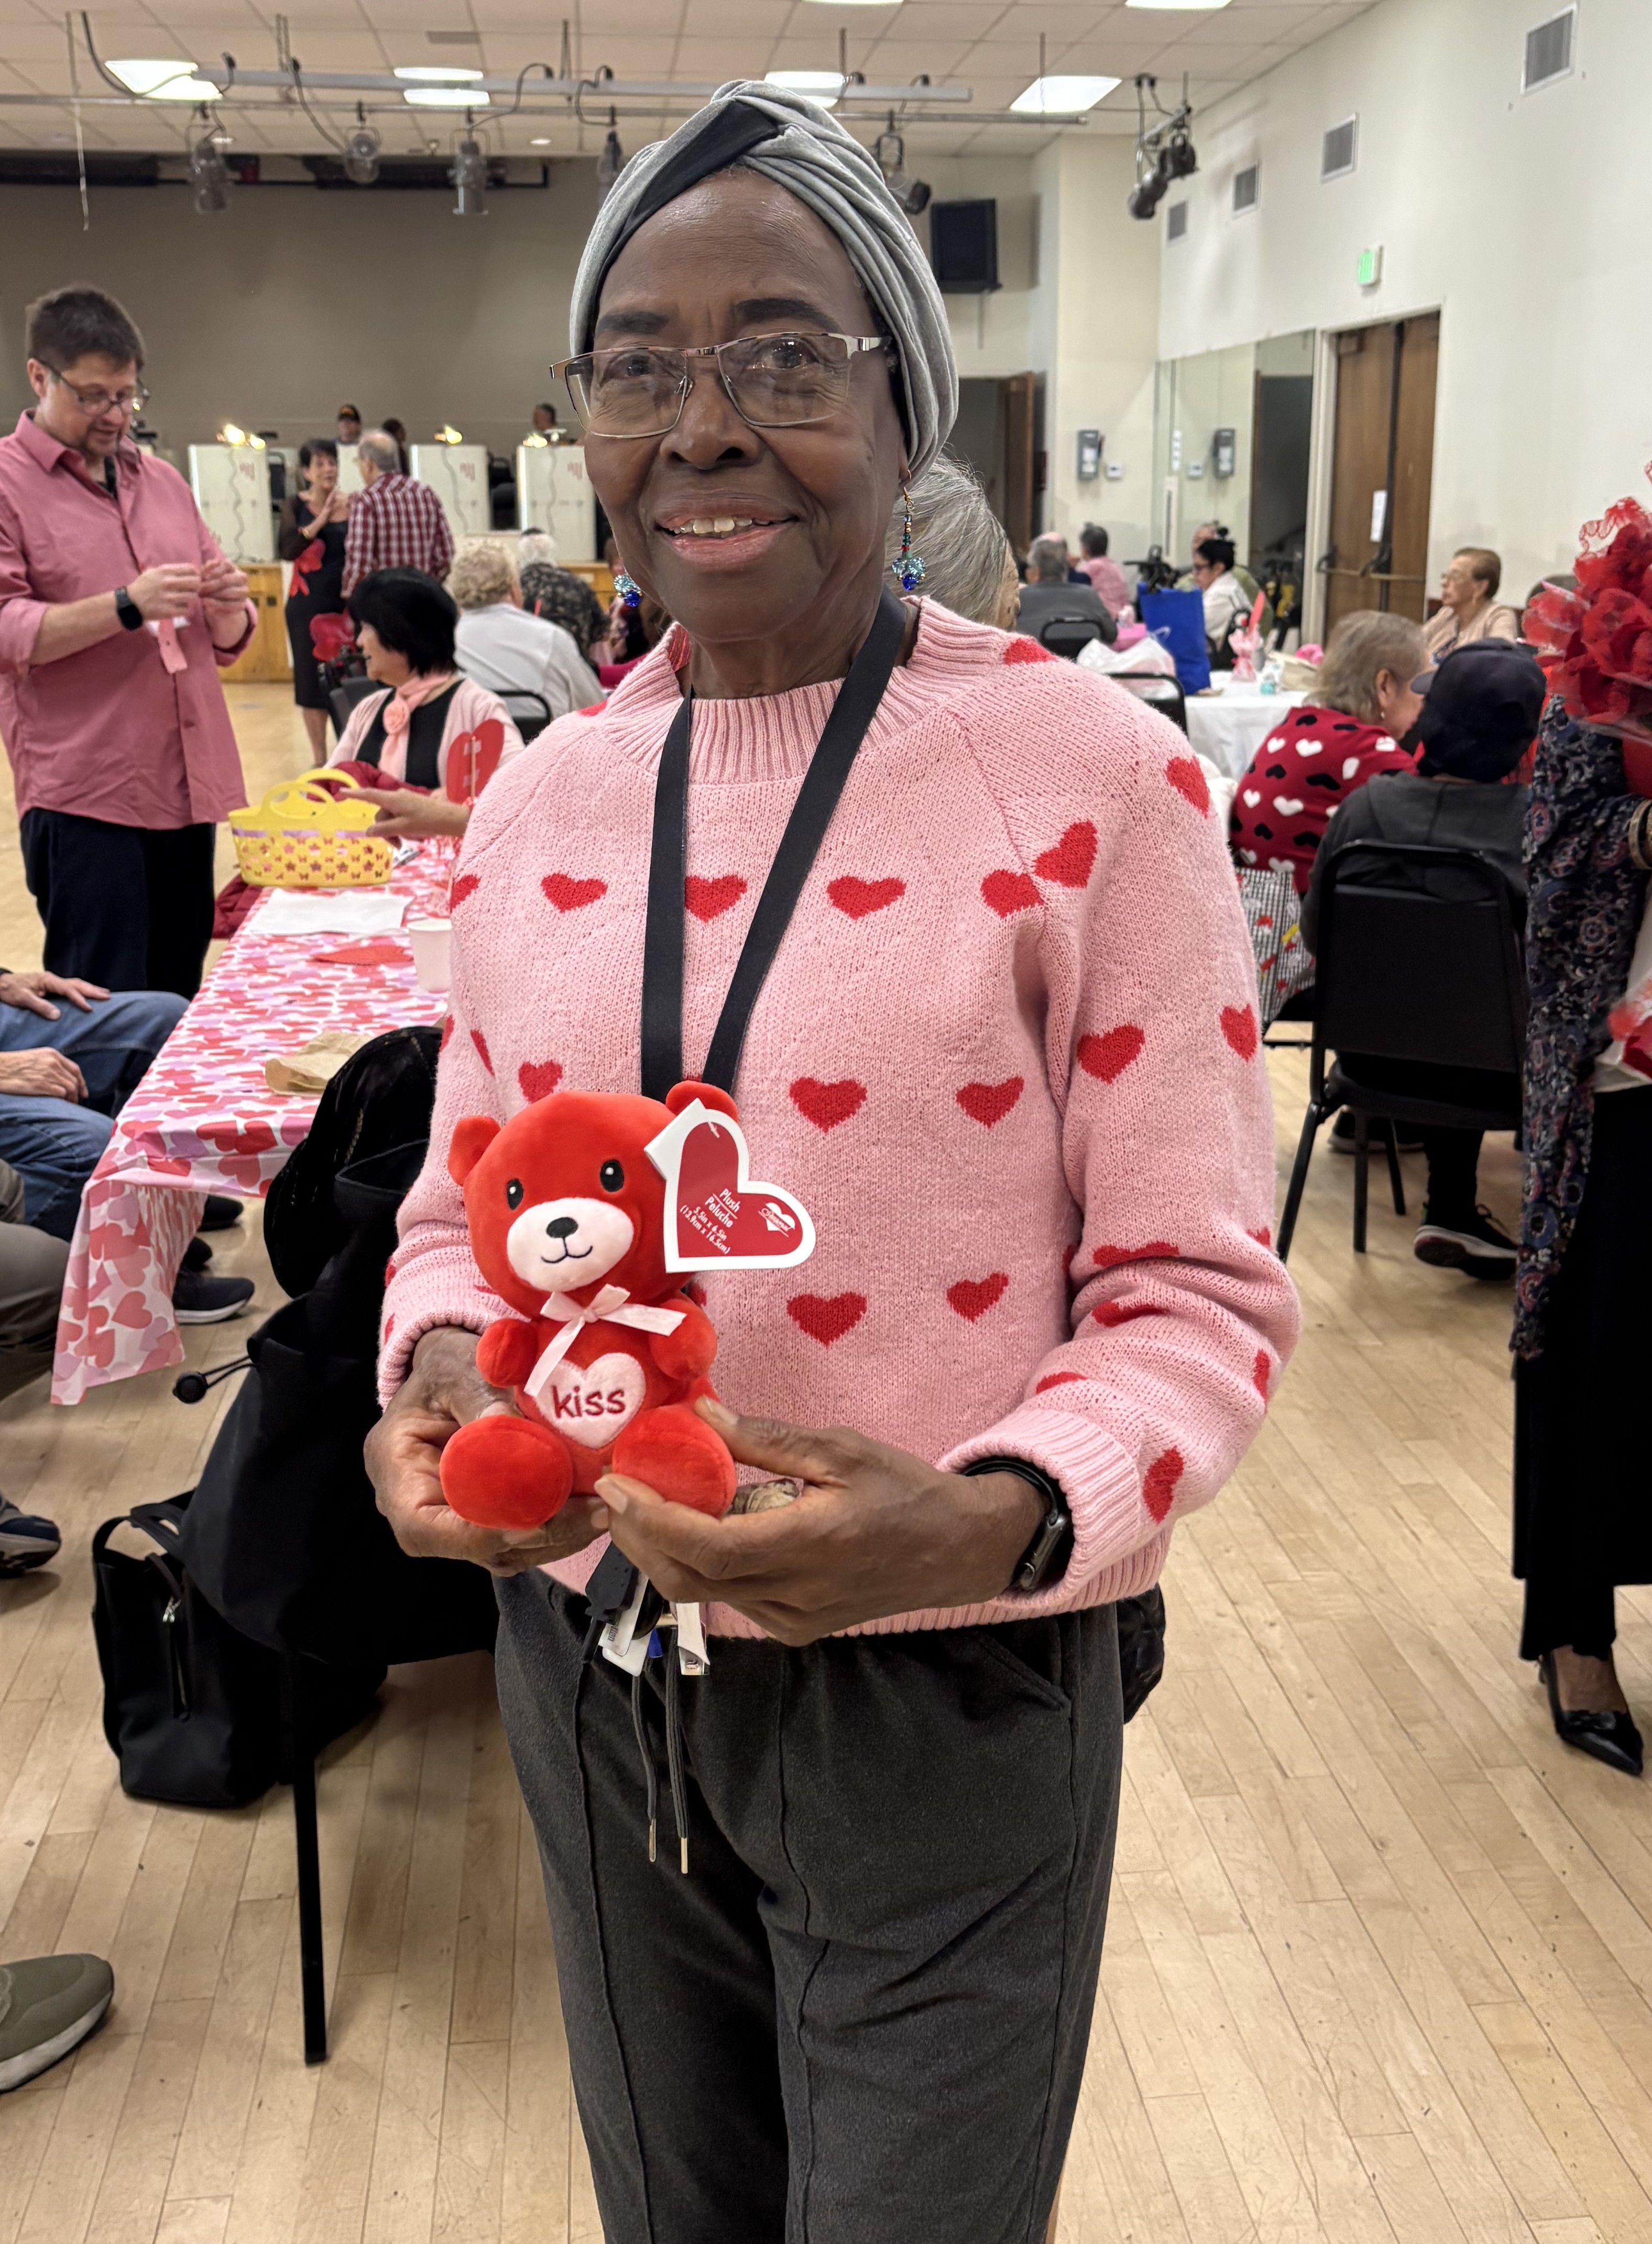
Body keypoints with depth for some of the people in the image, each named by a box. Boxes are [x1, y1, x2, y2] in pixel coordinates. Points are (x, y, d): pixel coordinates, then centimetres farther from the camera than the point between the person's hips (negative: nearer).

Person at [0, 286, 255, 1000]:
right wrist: (127, 606, -19)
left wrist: (227, 605, -3)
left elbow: (226, 641, 21)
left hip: (189, 786, 6)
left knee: (177, 1005, 8)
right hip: (84, 797, -5)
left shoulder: (163, 481, 18)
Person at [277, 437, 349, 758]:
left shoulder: (352, 505, 1)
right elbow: (286, 550, -16)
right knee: (313, 677, 3)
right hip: (308, 605, 0)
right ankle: (320, 759, 10)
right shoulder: (296, 505, 1)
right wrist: (321, 519, -23)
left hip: (347, 602, 0)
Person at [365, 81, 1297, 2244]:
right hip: (588, 1683, 5)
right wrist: (439, 1376, -12)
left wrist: (992, 1519, -30)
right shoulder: (540, 799, 1)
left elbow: (1200, 1290, -12)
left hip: (943, 1708, -4)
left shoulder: (1092, 775, -15)